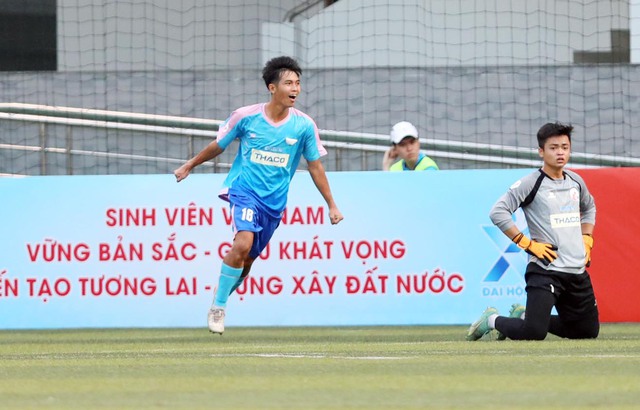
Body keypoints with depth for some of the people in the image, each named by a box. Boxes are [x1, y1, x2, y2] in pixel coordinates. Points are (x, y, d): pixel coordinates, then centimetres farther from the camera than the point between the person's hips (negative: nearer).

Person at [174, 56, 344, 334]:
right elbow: (218, 146, 10)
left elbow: (315, 166, 7)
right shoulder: (246, 117, -7)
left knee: (247, 260, 6)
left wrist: (331, 204, 8)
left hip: (275, 201, 3)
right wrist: (189, 166, 21)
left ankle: (221, 298, 31)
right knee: (243, 243, -25)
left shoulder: (304, 126, -3)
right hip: (244, 189, -3)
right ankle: (218, 306, -10)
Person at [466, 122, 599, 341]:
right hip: (545, 271, -7)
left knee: (588, 331, 11)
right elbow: (498, 212, -17)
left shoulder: (575, 181, 12)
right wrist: (528, 244, -18)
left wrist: (587, 240, 17)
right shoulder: (530, 183, -9)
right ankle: (493, 320, 14)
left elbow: (589, 208, 32)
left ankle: (523, 316, 27)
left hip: (578, 273, 7)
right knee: (534, 332, -18)